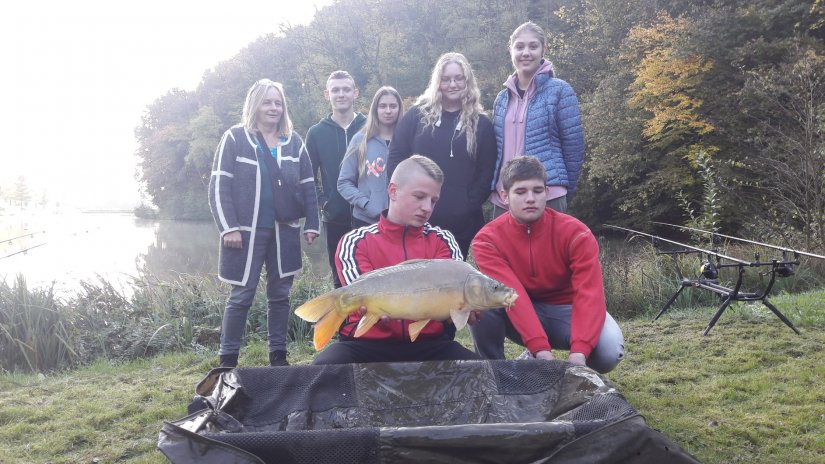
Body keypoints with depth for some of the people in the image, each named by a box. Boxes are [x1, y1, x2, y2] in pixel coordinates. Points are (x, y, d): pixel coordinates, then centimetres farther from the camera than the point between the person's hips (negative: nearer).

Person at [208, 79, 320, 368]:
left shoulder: (294, 142, 10)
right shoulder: (235, 139, -1)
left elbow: (308, 187, 11)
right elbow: (219, 187, -6)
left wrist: (311, 225, 3)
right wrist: (228, 228, -14)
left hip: (284, 231, 4)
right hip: (247, 231, -4)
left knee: (280, 295, 10)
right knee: (241, 296, 0)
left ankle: (278, 355, 21)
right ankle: (228, 359, 11)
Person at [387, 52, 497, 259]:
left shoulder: (481, 124, 7)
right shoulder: (416, 116, 6)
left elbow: (487, 172, 4)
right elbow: (396, 158, 3)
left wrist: (471, 205, -7)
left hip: (463, 223, 1)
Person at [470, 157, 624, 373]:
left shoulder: (575, 232, -18)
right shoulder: (488, 239, -17)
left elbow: (589, 293, -27)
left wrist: (579, 352, -42)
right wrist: (540, 348, -41)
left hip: (564, 310, 1)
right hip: (519, 316, 0)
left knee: (609, 350, -31)